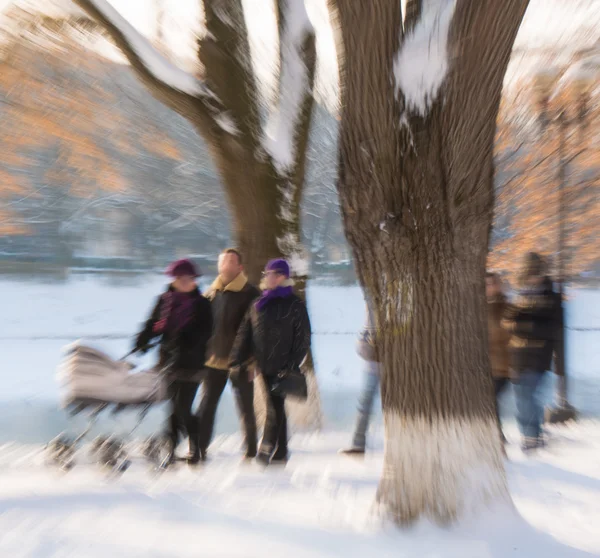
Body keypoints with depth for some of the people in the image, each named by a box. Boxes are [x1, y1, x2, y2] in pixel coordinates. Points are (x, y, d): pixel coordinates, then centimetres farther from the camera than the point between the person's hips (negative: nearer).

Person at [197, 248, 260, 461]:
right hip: (214, 360, 4)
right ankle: (200, 449, 15)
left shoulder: (250, 294, -7)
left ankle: (251, 450, 23)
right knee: (206, 407, 6)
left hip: (240, 362, -4)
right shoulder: (210, 293, 7)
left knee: (246, 408, 9)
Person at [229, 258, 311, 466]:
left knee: (275, 406, -7)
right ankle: (280, 454, 22)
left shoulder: (295, 305, -2)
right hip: (265, 365, 5)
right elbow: (244, 334, 12)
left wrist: (292, 365, -12)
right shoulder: (258, 304, 12)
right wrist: (236, 361, 4)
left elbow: (303, 339, -4)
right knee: (276, 407, 12)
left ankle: (267, 449, -4)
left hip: (281, 367, -5)